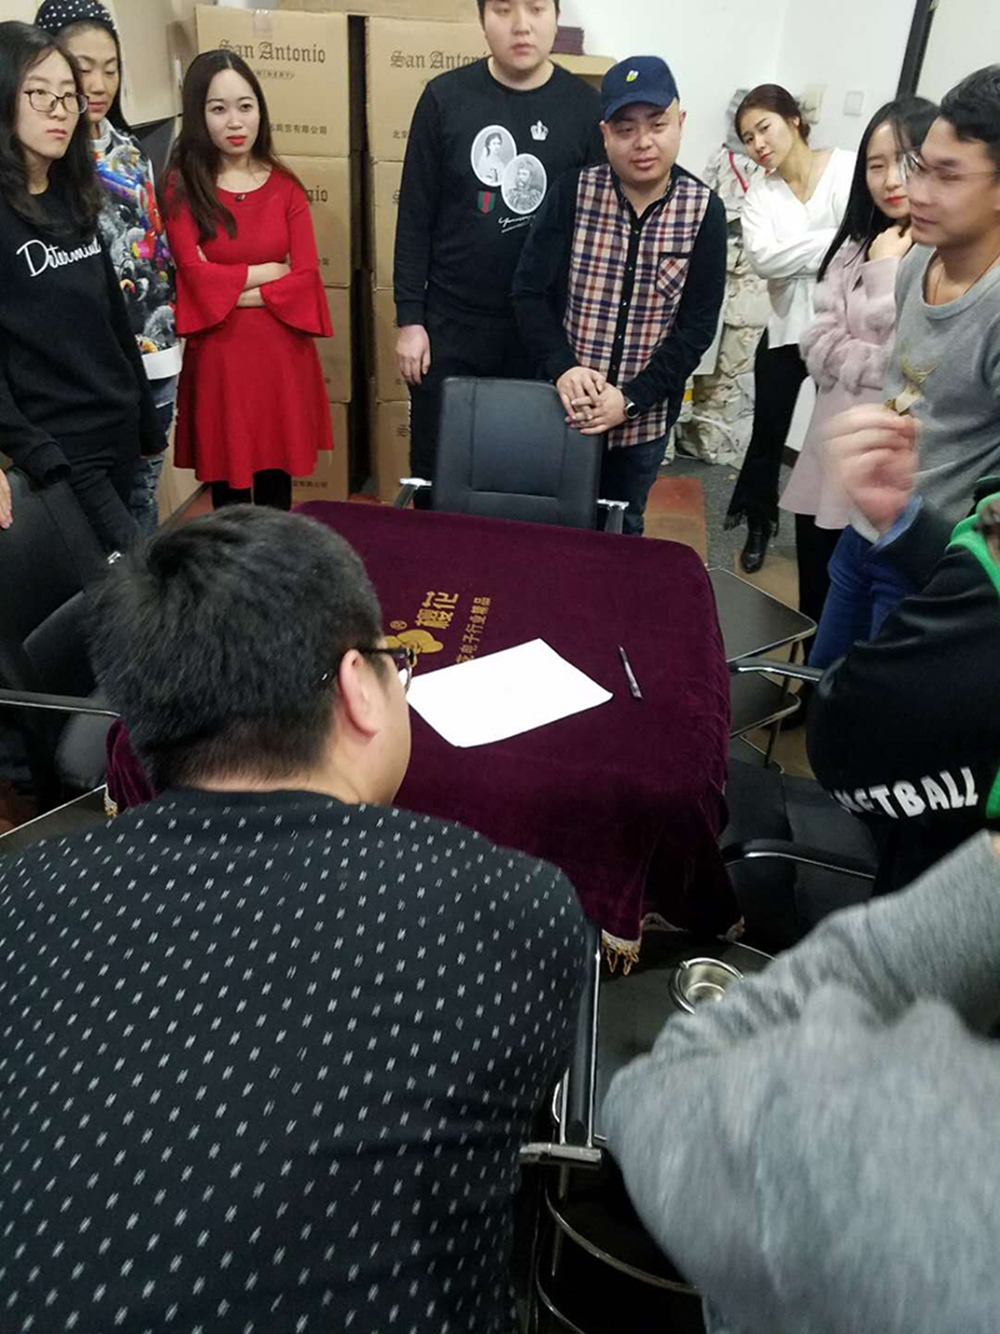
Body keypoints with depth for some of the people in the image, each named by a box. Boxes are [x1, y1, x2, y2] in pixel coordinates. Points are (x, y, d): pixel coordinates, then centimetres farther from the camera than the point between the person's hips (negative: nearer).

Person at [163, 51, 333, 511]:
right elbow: (197, 275, -12)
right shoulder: (180, 186, -1)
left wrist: (230, 291, -10)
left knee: (277, 483, 10)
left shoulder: (284, 186, 7)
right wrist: (269, 270, -5)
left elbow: (307, 277, -3)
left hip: (281, 355, 2)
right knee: (228, 488, 6)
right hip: (218, 357, -2)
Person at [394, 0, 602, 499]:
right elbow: (415, 216, 1)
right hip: (450, 326, 0)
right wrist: (410, 319, -3)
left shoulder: (585, 106, 0)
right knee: (436, 472, 9)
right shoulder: (445, 97, -1)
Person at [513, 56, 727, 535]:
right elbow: (529, 291, -7)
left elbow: (698, 325, -7)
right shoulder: (573, 193, -6)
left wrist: (631, 398, -17)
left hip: (644, 418, 1)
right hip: (565, 407, 0)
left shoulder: (704, 211, -5)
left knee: (621, 530, 18)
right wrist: (563, 368, -22)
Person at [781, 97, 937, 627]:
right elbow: (818, 350, 1)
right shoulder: (855, 247, 11)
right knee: (815, 621, 17)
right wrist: (888, 368, -12)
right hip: (829, 469, 5)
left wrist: (889, 269, -12)